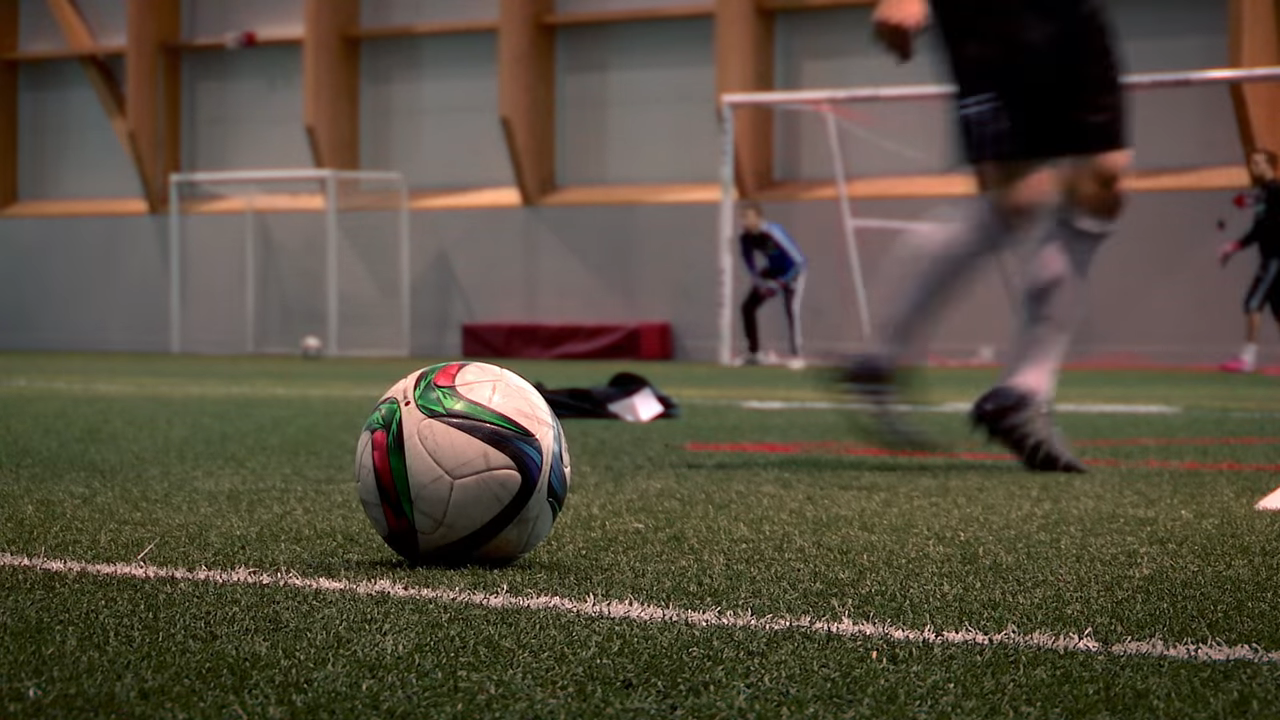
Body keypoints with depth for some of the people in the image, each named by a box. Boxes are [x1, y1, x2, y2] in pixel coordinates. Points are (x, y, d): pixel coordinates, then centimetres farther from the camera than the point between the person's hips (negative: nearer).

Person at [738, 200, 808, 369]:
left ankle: (797, 356, -15)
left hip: (791, 273, -7)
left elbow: (799, 260, -32)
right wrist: (758, 281, -6)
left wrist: (782, 282, -25)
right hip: (772, 272, 7)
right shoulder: (745, 237, -16)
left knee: (791, 309, -24)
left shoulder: (774, 233, -35)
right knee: (748, 307, 0)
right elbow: (748, 259, 5)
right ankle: (753, 353, 13)